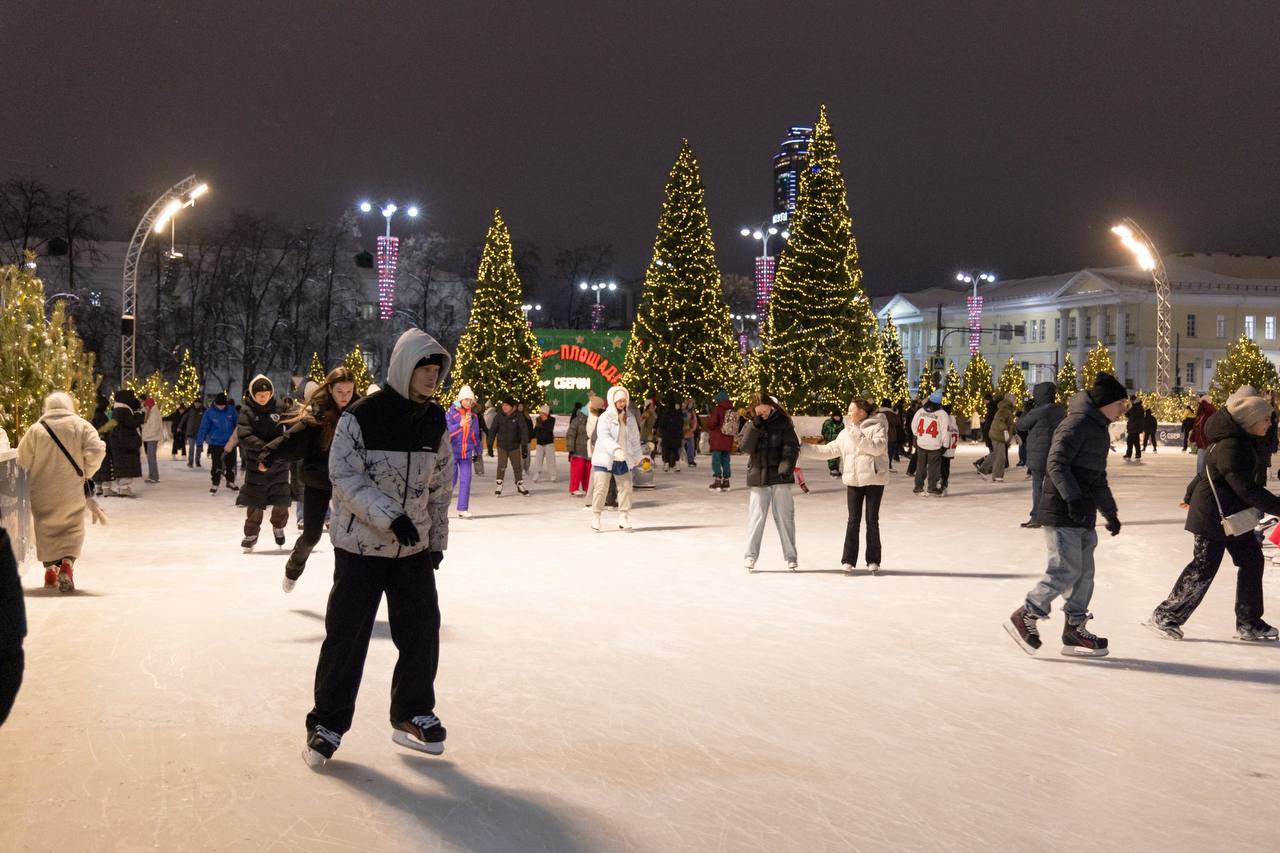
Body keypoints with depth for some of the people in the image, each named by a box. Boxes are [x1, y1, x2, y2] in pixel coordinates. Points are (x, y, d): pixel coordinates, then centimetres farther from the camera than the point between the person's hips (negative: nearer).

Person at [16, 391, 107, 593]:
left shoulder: (36, 429, -1)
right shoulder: (81, 425, -2)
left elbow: (22, 459, 1)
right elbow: (97, 450, -13)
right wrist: (85, 473, 1)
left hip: (42, 492, 1)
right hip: (72, 491, -1)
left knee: (46, 530, 15)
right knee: (73, 528, 7)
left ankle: (50, 568, 18)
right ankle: (67, 563, -15)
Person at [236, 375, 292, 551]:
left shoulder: (278, 408, -1)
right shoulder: (247, 411, -6)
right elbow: (244, 436, -16)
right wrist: (265, 447, -26)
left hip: (279, 463, 1)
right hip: (256, 463, -1)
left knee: (282, 498, 1)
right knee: (254, 501, 4)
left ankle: (278, 526, 28)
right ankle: (251, 534, 21)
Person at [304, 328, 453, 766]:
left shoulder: (435, 421, 3)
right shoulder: (361, 416, -14)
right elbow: (345, 477, -16)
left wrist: (438, 540, 11)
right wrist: (390, 516, -26)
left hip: (414, 547, 5)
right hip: (361, 544, -5)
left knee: (422, 631, 6)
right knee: (346, 635, 0)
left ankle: (412, 714, 24)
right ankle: (327, 723, 14)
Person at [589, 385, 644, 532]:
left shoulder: (630, 417, 6)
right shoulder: (605, 418, -12)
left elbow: (635, 438, 15)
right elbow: (604, 437, -26)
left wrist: (637, 455, 18)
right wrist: (616, 449, -40)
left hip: (623, 460, 5)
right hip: (605, 459, -5)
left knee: (626, 488, 5)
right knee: (601, 488, -8)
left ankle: (624, 519, 14)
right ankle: (595, 519, 2)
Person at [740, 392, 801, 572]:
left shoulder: (783, 422, -1)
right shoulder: (751, 425, 6)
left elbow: (792, 447, -6)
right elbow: (744, 446, -8)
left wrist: (786, 467, -19)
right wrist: (755, 426, -16)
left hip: (779, 477, -1)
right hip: (758, 477, 2)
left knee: (784, 517, 3)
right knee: (756, 517, 0)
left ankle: (791, 556, 11)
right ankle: (751, 555, 8)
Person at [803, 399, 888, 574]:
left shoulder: (877, 427, -3)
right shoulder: (846, 433, 13)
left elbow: (877, 447, -19)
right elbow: (828, 450, 14)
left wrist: (858, 436, -20)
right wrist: (803, 448, 10)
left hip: (874, 480, -4)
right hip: (853, 480, 4)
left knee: (872, 520, 2)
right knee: (853, 521, 4)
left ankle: (873, 561, 9)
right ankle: (848, 561, 8)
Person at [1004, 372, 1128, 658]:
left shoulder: (1099, 429, 19)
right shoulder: (1077, 423, -13)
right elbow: (1056, 464, -23)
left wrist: (1110, 512, 28)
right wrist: (1073, 498, -31)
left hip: (1082, 515, 10)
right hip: (1062, 514, -10)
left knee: (1084, 573, 10)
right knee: (1066, 571, -9)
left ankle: (1074, 629, 17)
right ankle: (1024, 617, 3)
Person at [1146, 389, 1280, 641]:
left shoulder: (1244, 441, 8)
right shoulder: (1231, 447, -25)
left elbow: (1209, 470, 19)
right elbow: (1247, 489, -27)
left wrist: (1192, 495, 30)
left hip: (1235, 515, 10)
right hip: (1214, 516, -10)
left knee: (1251, 561, 9)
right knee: (1203, 569, -3)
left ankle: (1249, 623, 18)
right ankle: (1164, 617, 7)